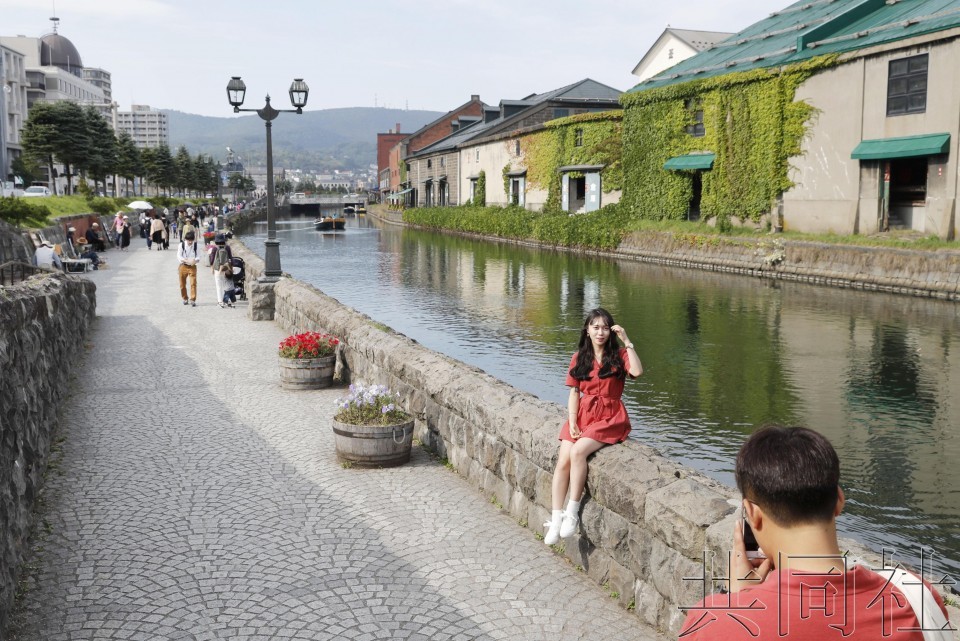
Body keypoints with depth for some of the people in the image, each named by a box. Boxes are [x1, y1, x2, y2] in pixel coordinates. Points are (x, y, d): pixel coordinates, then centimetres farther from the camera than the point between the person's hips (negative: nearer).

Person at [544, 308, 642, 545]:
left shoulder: (619, 355, 2)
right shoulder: (579, 357, 12)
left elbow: (637, 371, -20)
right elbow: (574, 392, 9)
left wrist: (627, 341, -17)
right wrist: (572, 422, -4)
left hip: (610, 417, -4)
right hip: (583, 414, 4)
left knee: (578, 451, -28)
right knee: (563, 461, -18)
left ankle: (572, 512, -18)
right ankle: (556, 518, -14)